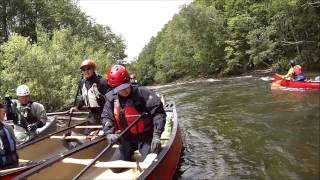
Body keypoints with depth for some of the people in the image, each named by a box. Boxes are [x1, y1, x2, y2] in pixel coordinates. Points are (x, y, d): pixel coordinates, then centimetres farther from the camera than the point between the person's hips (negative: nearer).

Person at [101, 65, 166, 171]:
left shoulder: (142, 93, -20)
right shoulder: (111, 98, -4)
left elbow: (158, 112, -21)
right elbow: (106, 117, -2)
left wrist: (156, 136, -28)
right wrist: (109, 134, -21)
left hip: (145, 136, -4)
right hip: (127, 138, 5)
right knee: (115, 167, 5)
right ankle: (130, 154, 31)